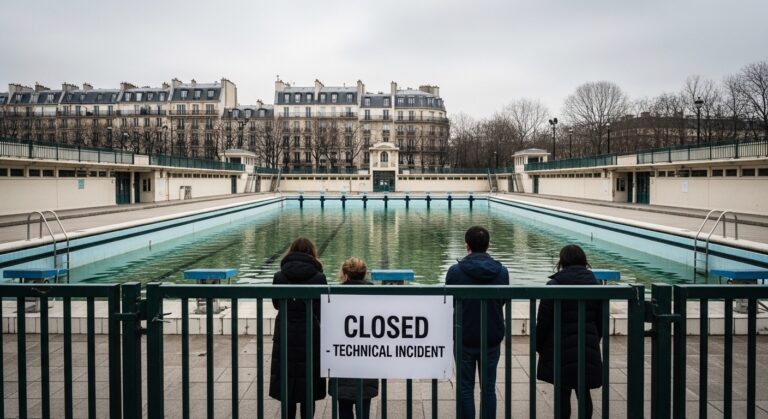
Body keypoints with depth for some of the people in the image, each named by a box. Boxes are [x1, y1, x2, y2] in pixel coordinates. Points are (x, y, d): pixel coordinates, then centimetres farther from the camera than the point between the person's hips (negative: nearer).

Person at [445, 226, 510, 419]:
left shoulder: (455, 271, -13)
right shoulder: (501, 272, -6)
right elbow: (502, 301, 6)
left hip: (464, 338, -2)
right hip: (492, 338, 2)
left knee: (466, 388, 9)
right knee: (489, 388, 12)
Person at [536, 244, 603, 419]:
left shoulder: (554, 285, -9)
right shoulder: (594, 284, 4)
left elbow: (543, 321, -9)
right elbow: (600, 321, 9)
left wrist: (539, 346, 3)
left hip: (560, 348, -3)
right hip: (588, 348, 3)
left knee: (563, 393, 6)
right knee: (584, 392, 12)